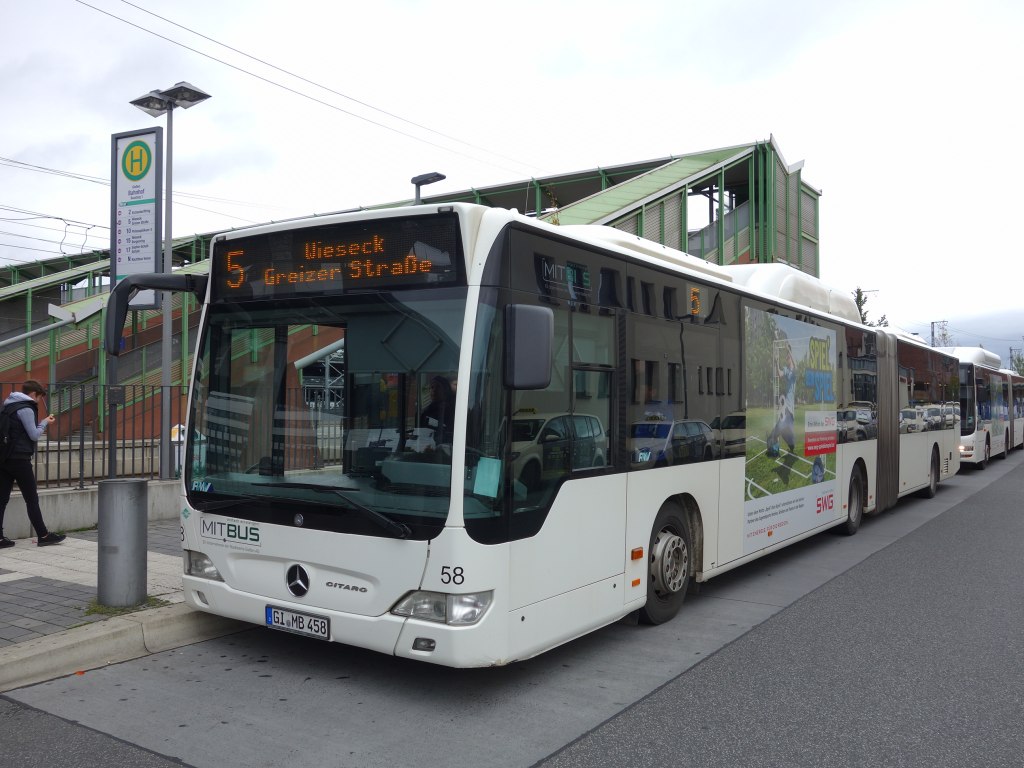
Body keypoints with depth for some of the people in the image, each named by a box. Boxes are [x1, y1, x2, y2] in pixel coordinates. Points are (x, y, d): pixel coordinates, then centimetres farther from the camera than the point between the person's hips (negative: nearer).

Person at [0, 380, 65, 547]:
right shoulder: (25, 408, -11)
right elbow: (34, 435, -10)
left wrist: (42, 422, 11)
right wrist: (45, 423, 4)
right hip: (19, 459, -8)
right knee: (32, 499, 0)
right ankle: (43, 535, 7)